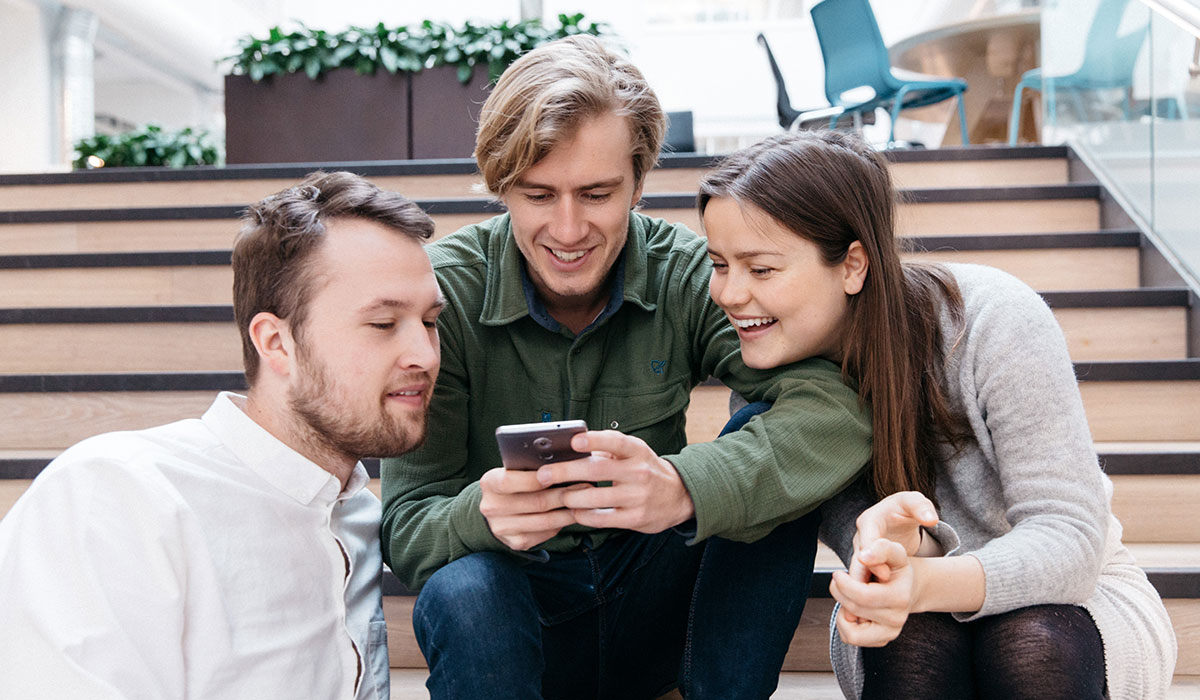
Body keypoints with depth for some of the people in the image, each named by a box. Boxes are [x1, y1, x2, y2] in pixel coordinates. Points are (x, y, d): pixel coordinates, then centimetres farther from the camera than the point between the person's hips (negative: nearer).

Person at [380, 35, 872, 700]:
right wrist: (482, 516, -38)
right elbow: (406, 531, -14)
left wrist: (684, 485, -44)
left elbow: (836, 408, -26)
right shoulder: (441, 292, -14)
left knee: (764, 447, -21)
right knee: (461, 592, -35)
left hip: (657, 609, 2)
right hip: (522, 607, -2)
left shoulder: (686, 273, -11)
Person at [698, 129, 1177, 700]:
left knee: (1027, 640, -34)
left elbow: (1069, 538, -25)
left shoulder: (994, 322, -24)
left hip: (1073, 600, -1)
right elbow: (848, 524, -16)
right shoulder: (770, 363, -13)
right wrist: (885, 541, -42)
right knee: (909, 634, -32)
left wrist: (926, 583, -45)